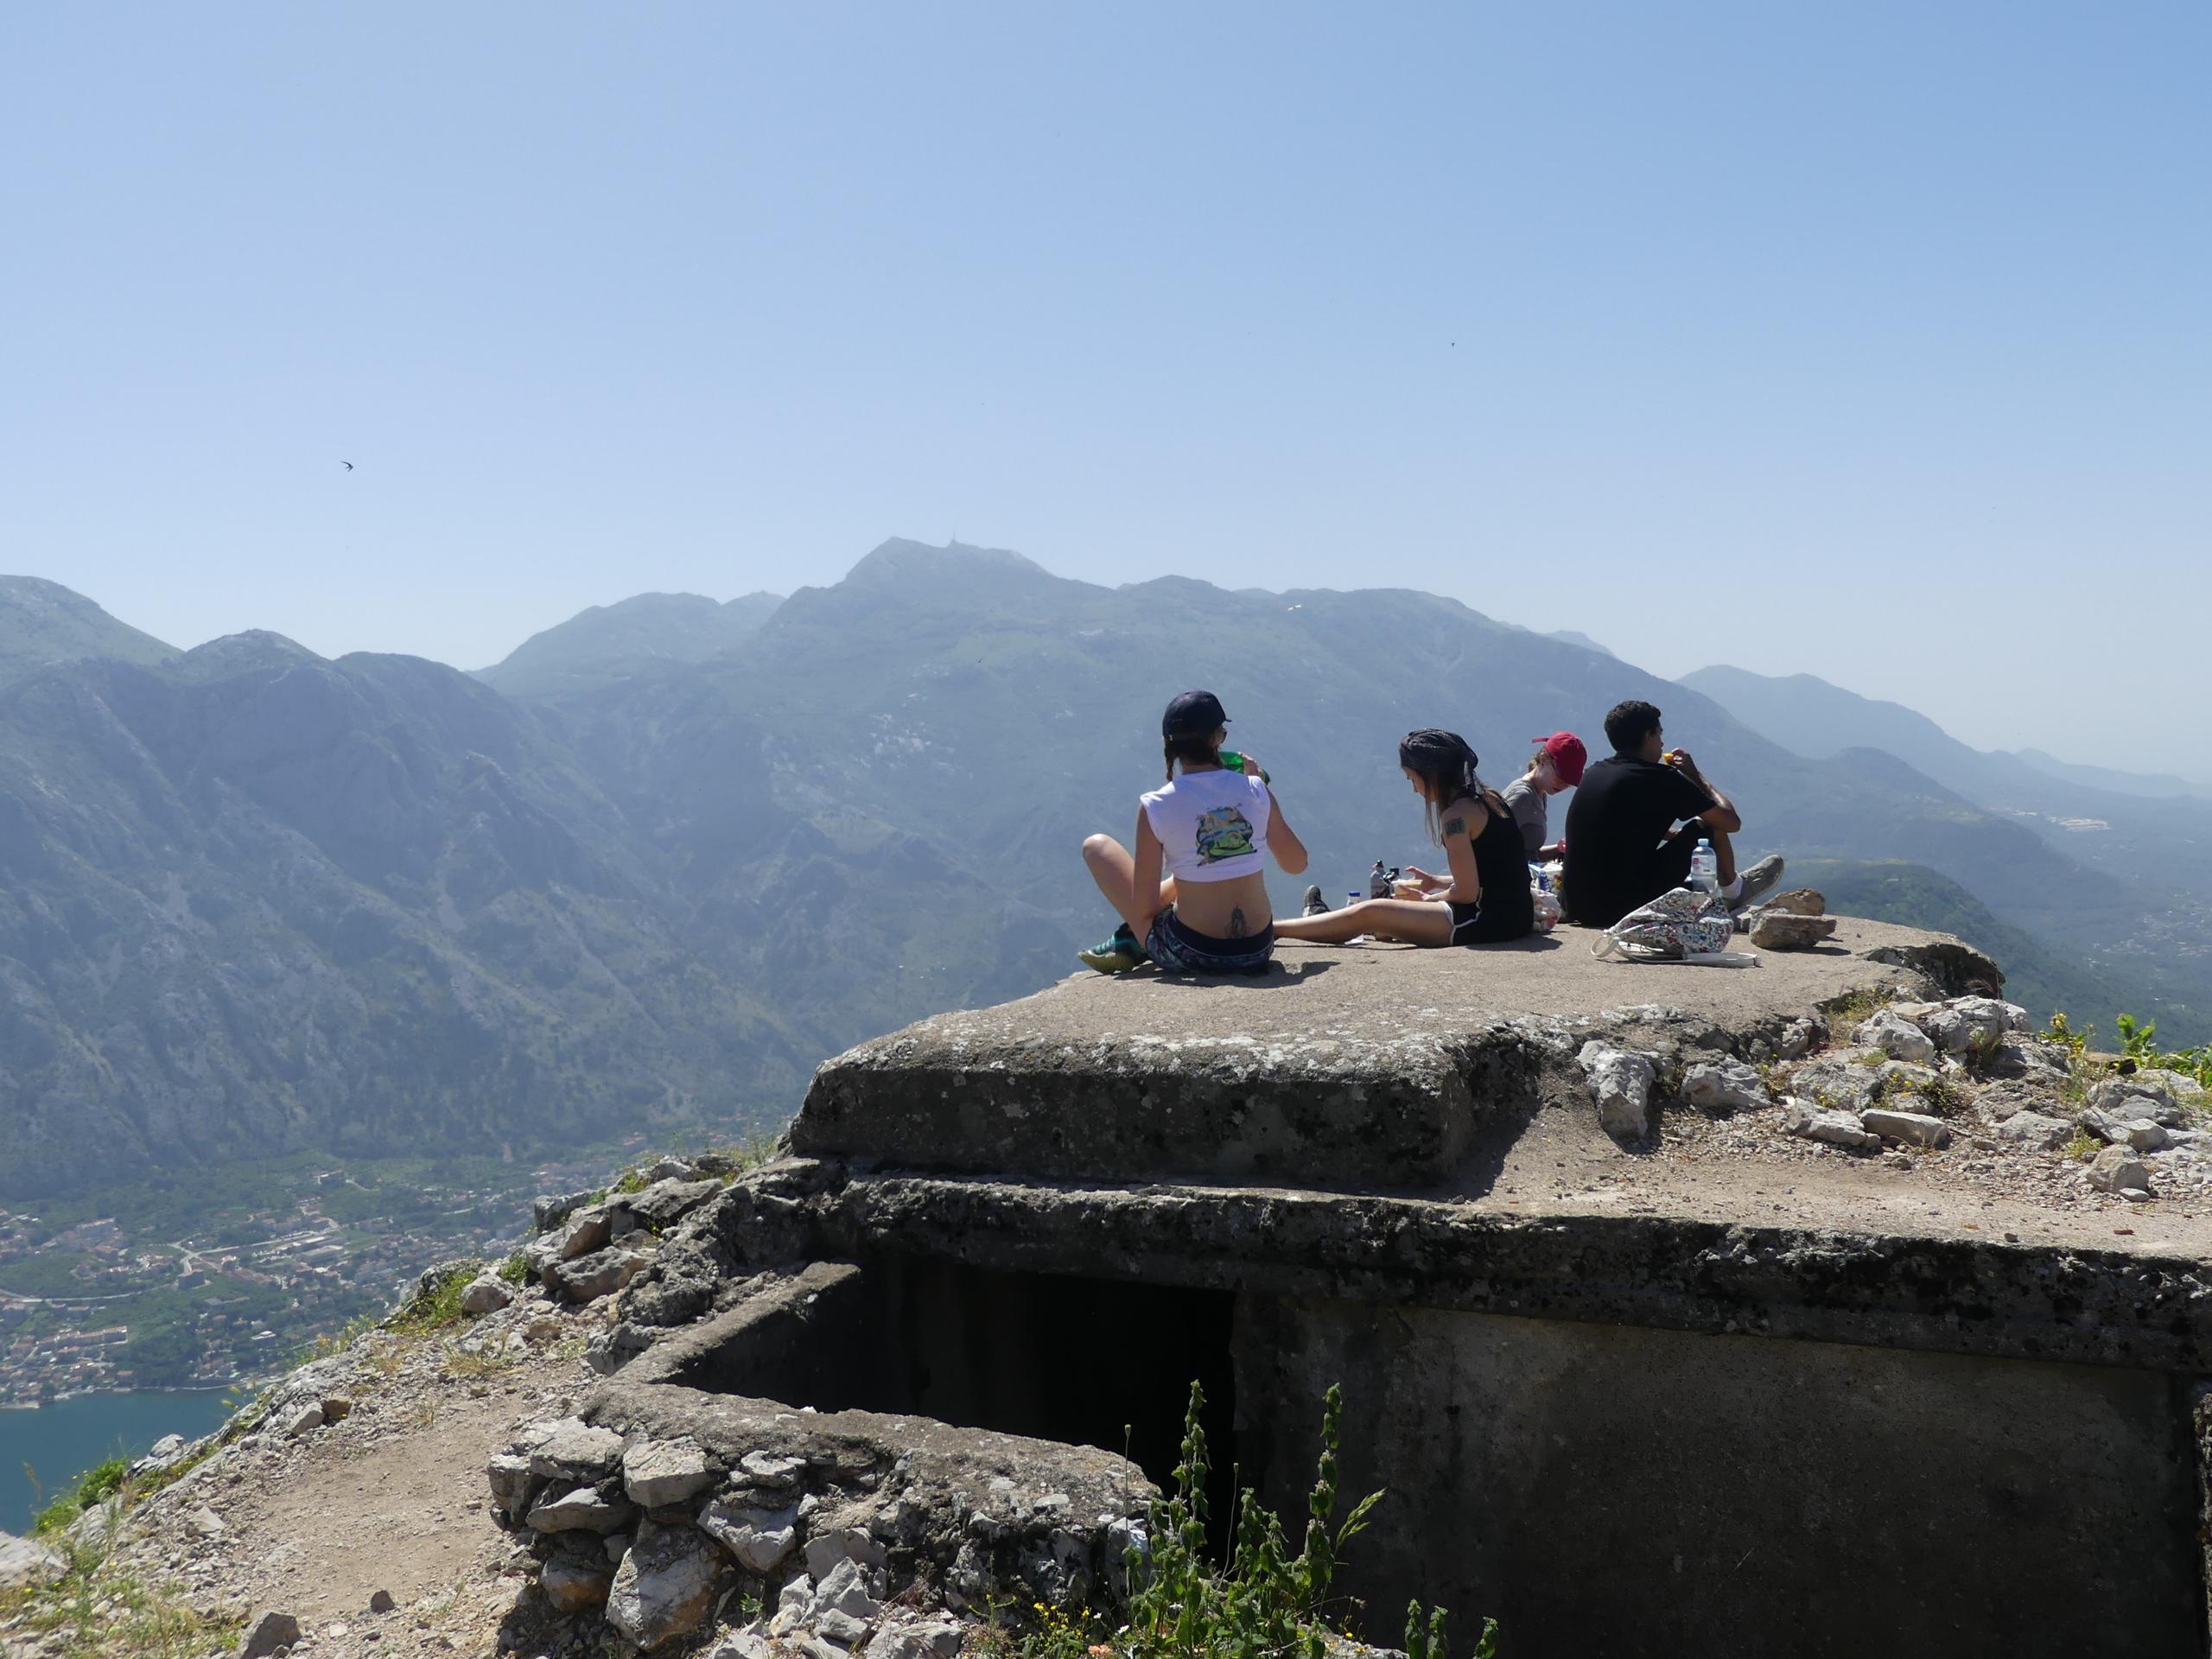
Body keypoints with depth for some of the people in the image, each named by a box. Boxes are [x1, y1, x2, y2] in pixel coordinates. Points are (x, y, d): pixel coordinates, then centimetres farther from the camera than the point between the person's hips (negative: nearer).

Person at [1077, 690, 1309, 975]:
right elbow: (1296, 864, 9)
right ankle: (1132, 941, 24)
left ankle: (1129, 942, 15)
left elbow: (1144, 908, -11)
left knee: (1097, 846, 11)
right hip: (1257, 952, 3)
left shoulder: (1155, 807, -12)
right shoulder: (1256, 790, -5)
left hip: (1190, 957, -3)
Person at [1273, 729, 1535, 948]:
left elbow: (1466, 892, -17)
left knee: (1369, 913, -4)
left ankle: (1268, 930, 2)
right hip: (1515, 916, 9)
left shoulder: (1456, 815, -15)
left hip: (1485, 920, -9)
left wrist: (1427, 898, 0)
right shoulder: (1488, 798, 14)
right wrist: (1435, 882, 20)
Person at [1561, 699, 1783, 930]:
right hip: (1627, 908, -7)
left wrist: (1685, 837, 31)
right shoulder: (1658, 777, -11)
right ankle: (1733, 892, 33)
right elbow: (1732, 821, -1)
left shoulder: (1594, 773, 11)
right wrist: (1695, 774, 10)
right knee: (1709, 824, 8)